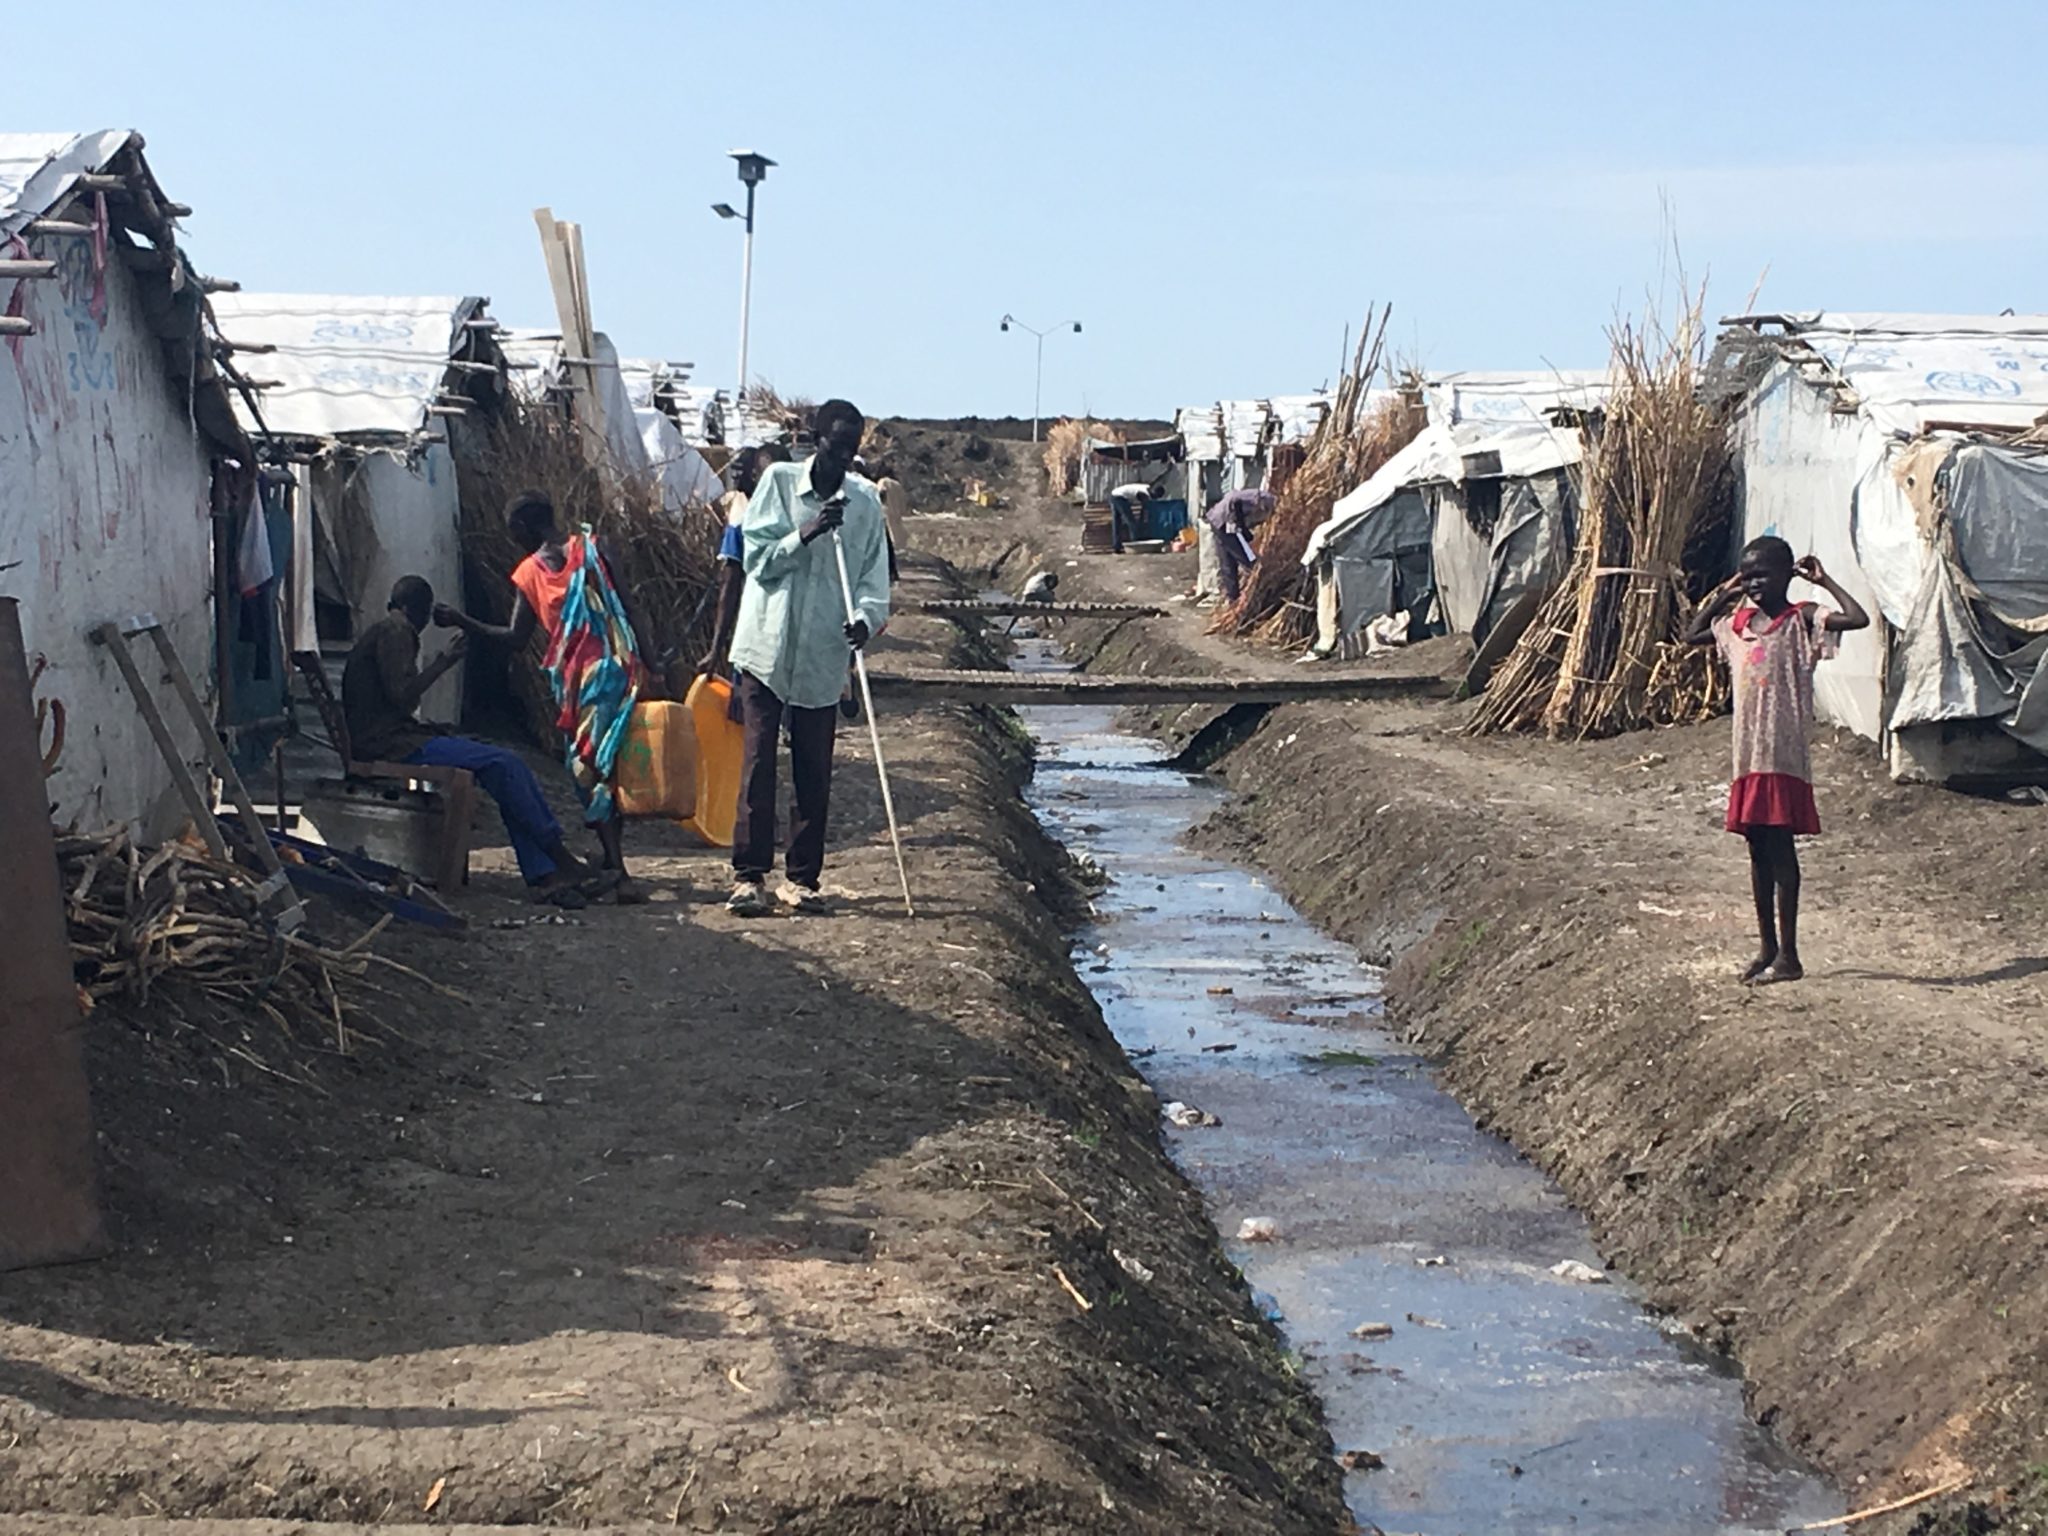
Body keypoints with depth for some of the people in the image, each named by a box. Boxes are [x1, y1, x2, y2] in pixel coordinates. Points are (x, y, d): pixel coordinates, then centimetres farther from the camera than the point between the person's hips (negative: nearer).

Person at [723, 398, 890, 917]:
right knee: (757, 764, -4)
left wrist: (866, 618, -16)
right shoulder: (778, 481, -1)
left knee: (814, 774, 5)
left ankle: (802, 877, 13)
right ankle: (749, 875, 0)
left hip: (824, 656, 2)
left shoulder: (866, 501, 5)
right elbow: (757, 557, -5)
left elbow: (873, 575, 4)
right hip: (767, 645, -2)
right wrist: (805, 535, -20)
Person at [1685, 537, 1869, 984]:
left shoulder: (1800, 620, -6)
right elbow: (1692, 635, 28)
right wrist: (1721, 596, 18)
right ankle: (1767, 948, 21)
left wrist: (1824, 581, -11)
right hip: (1747, 754, 7)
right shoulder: (1737, 623, 12)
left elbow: (1858, 618, -20)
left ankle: (1788, 955, 1)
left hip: (1784, 755, -7)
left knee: (1780, 849, -4)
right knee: (1758, 851, 12)